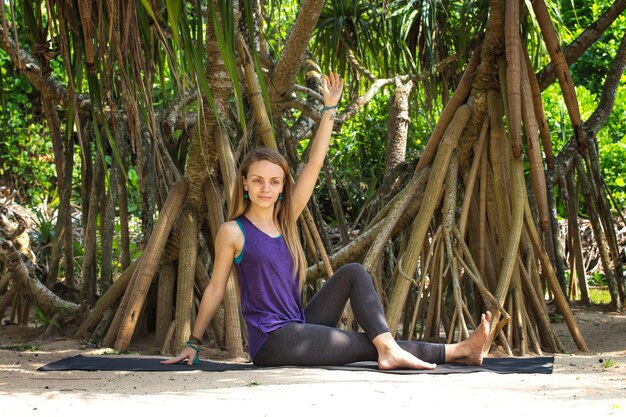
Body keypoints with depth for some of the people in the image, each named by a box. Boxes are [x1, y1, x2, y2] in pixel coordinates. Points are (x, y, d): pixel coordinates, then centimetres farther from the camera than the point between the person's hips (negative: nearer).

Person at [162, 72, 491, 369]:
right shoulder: (233, 232, -8)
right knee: (368, 345, -11)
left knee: (352, 273, -7)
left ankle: (389, 349, -18)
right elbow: (215, 289, -1)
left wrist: (330, 107, 5)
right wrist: (193, 343, 3)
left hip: (298, 327, 7)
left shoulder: (285, 219, 9)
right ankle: (454, 351, -6)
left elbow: (314, 164, 6)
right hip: (271, 342, -7)